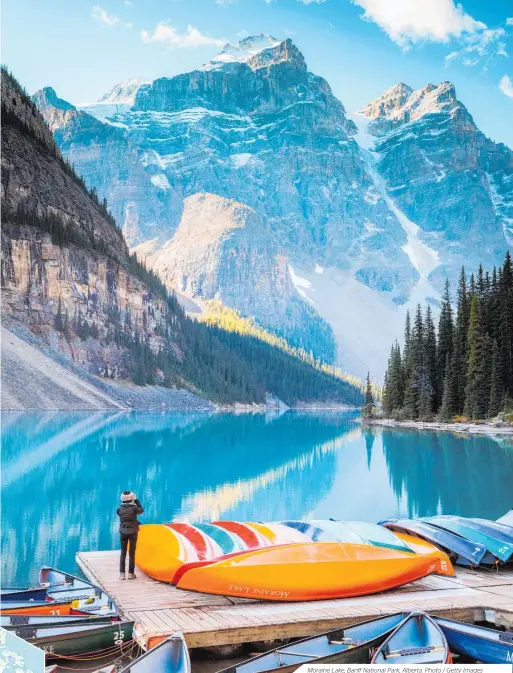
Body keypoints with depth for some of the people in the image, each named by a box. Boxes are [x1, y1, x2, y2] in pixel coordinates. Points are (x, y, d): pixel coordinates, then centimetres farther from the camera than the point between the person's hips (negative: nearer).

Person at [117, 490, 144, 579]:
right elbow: (141, 510, 6)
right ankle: (131, 573, 9)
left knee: (123, 552, 9)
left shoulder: (119, 509, -7)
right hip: (133, 532, -2)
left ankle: (122, 573, 7)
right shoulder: (134, 508, -13)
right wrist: (136, 501, 8)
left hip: (123, 532, 2)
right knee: (132, 553, 6)